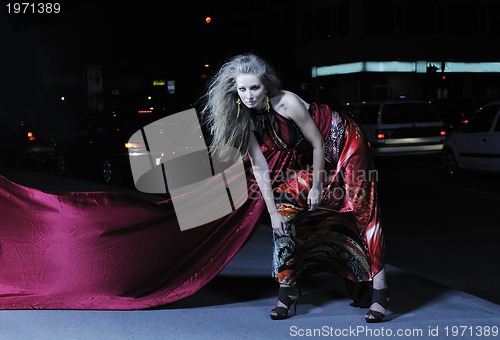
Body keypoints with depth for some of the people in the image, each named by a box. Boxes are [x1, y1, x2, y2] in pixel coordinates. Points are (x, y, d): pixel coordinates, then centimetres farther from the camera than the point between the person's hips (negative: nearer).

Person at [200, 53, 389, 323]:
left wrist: (317, 187, -13)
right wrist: (273, 212, -14)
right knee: (285, 212, -5)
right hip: (305, 158, 6)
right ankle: (287, 287, 2)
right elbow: (260, 168, -13)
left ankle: (379, 290, -9)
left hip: (342, 145, -6)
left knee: (362, 211, -11)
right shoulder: (245, 118, -16)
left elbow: (318, 144, -22)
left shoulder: (287, 103, -33)